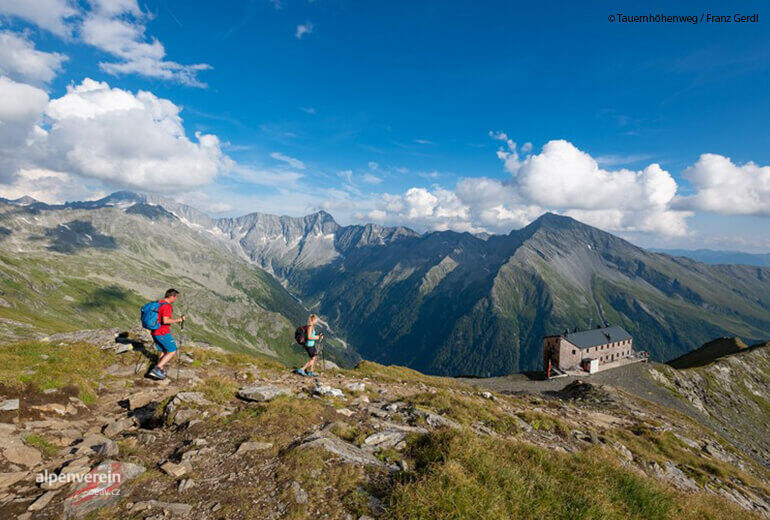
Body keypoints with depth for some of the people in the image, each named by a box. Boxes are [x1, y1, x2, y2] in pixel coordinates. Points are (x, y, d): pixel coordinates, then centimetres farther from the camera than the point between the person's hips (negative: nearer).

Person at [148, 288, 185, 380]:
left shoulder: (158, 303, 11)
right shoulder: (167, 306, -19)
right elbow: (165, 320, -30)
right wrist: (178, 320, -19)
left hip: (154, 332, 9)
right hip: (163, 333, -9)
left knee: (164, 351, 20)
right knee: (172, 351, 1)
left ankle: (161, 370, 17)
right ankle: (156, 369, -8)